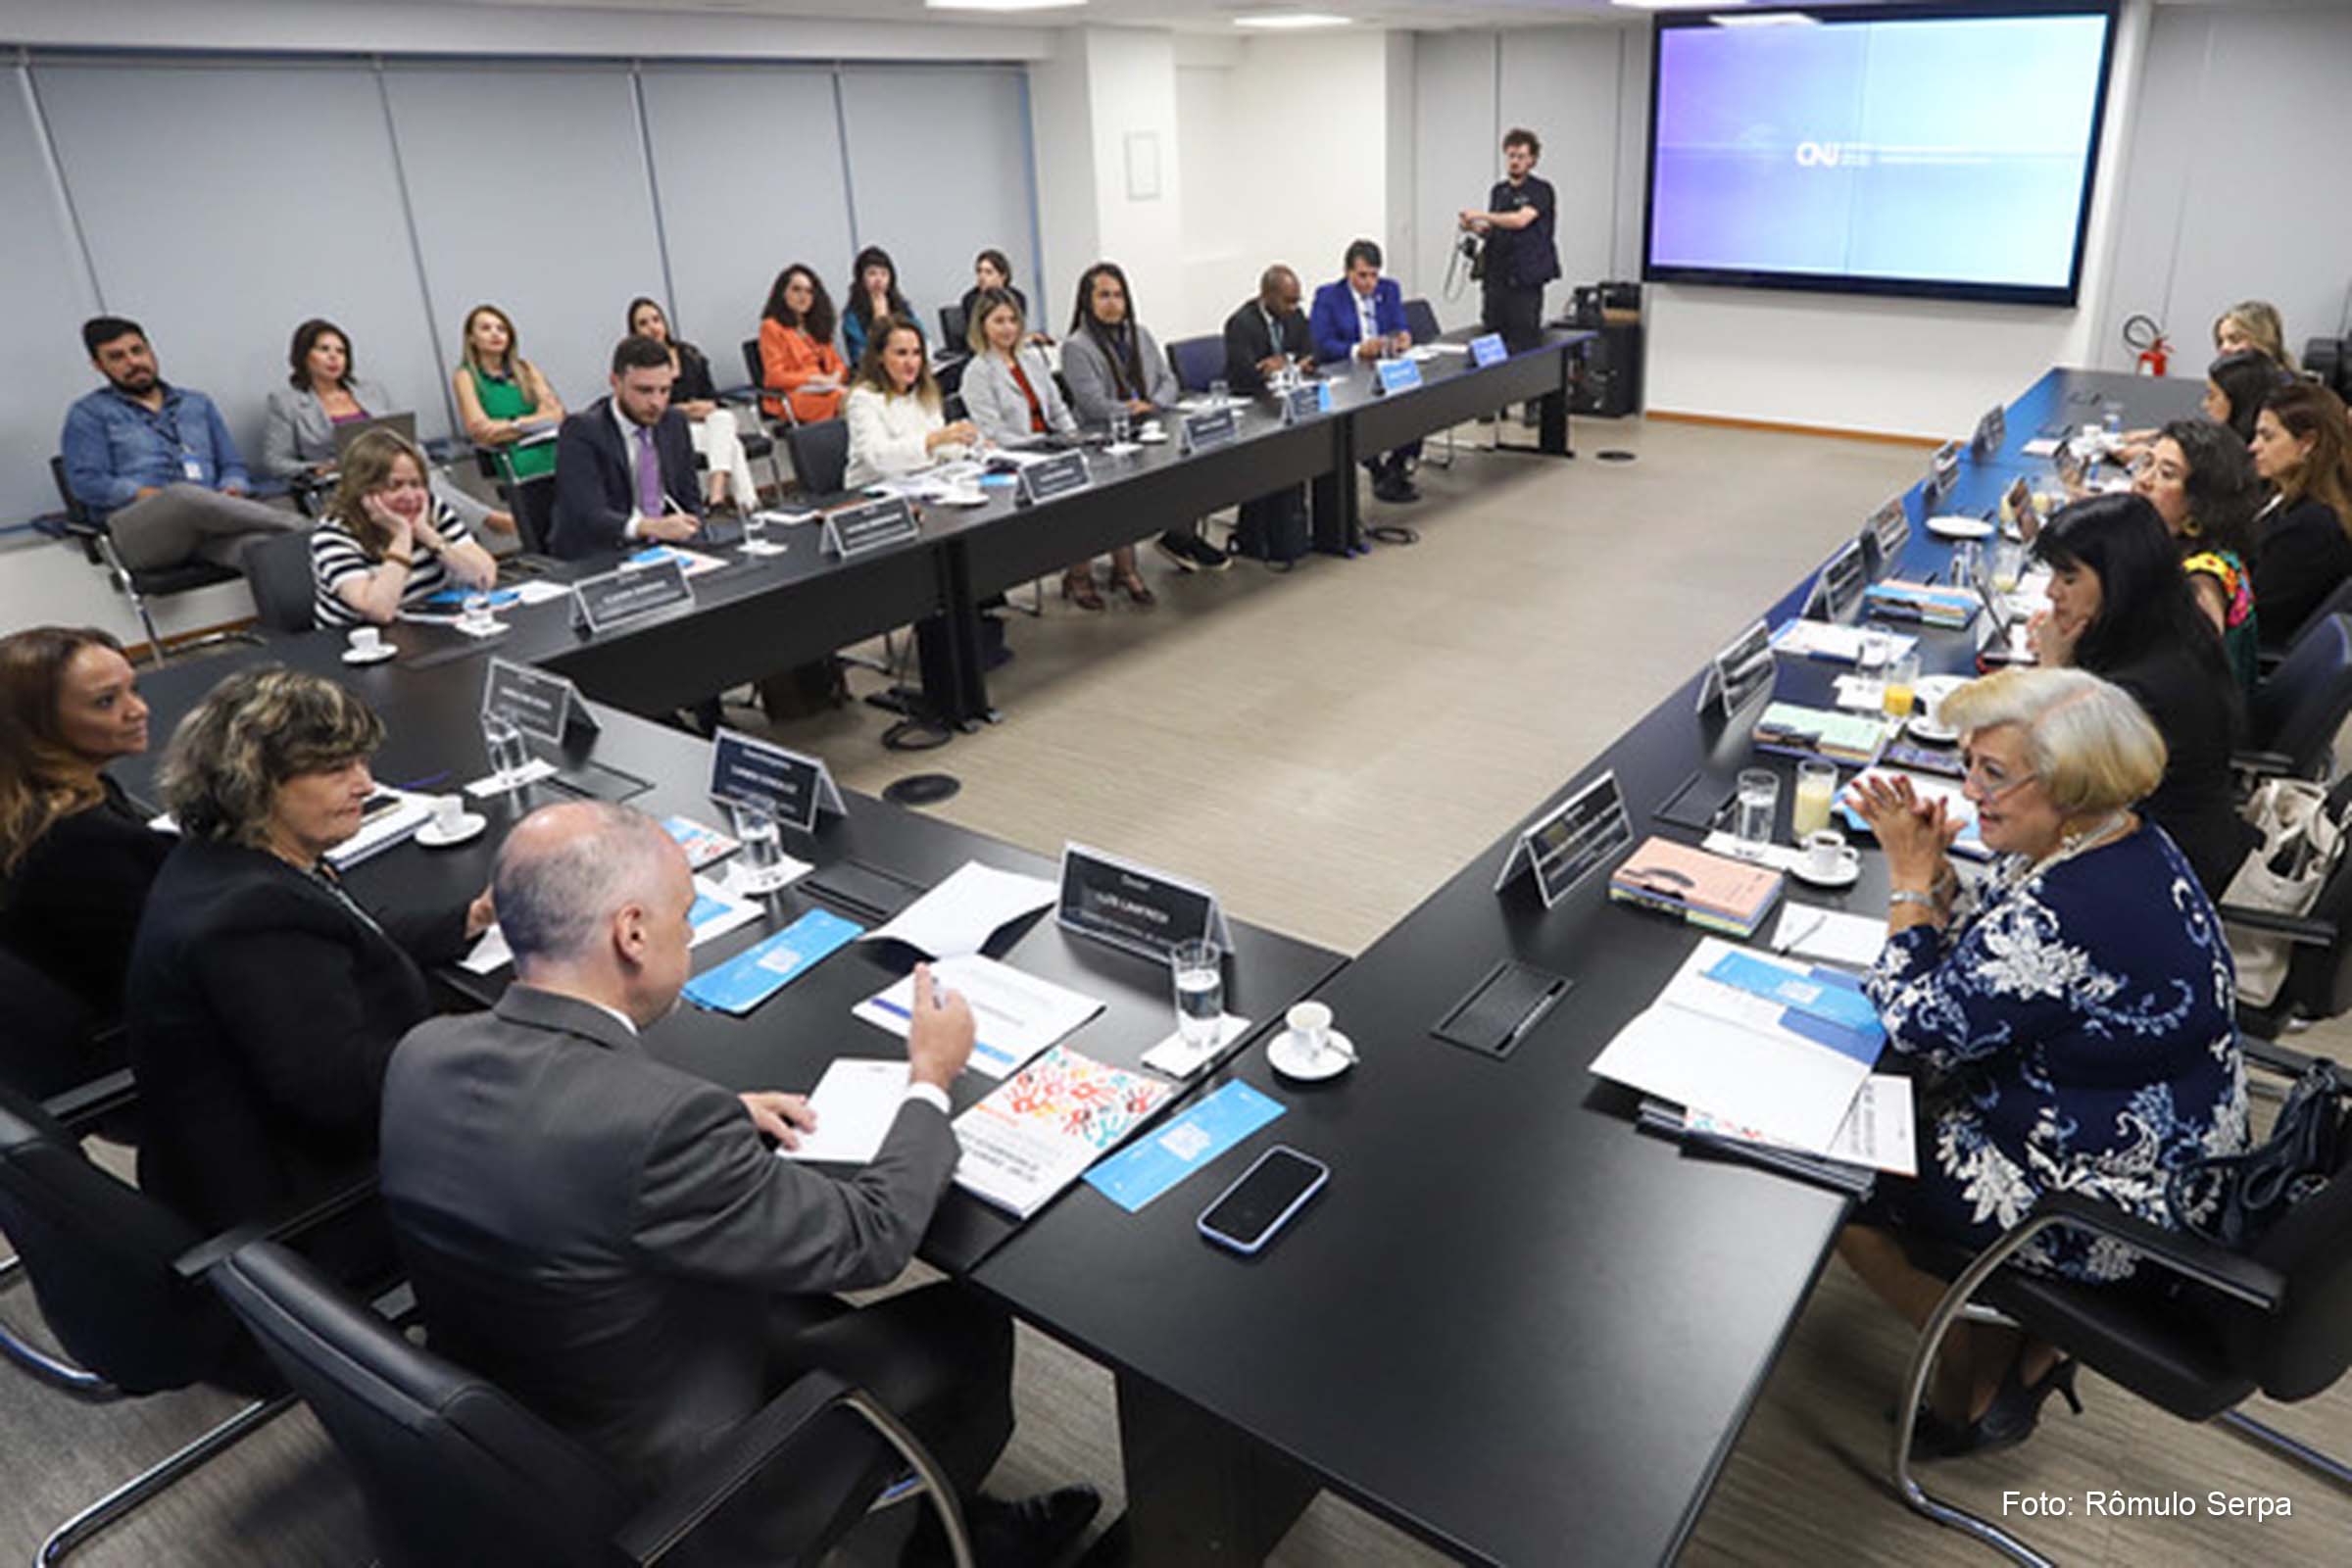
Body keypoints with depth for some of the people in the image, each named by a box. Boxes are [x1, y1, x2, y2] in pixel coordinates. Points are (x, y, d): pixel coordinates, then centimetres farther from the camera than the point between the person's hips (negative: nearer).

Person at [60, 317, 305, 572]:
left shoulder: (197, 402, 27)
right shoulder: (89, 412, 16)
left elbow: (232, 465, 24)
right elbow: (85, 482, 3)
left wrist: (231, 490, -2)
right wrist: (162, 497, -12)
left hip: (209, 518, 2)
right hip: (139, 527, -2)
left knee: (265, 544, -37)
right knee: (185, 495, -40)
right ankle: (294, 524, -31)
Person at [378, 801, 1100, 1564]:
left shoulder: (422, 1054, -13)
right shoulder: (663, 1123, -36)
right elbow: (868, 1241, -23)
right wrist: (931, 1079, -8)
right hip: (656, 1480, -7)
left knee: (815, 1308, 25)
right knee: (968, 1324, 9)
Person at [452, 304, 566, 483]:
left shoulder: (526, 369, 21)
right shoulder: (465, 376, 11)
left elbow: (557, 414, 8)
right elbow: (479, 431, -1)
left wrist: (516, 423, -6)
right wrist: (539, 421, 1)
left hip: (550, 454, 4)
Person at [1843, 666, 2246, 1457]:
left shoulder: (2063, 916, -34)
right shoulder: (2122, 836, -2)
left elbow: (1921, 1029, -21)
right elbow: (1981, 954, 8)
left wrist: (1910, 881, -14)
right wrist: (1930, 870, -8)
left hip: (2109, 1208, -10)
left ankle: (1972, 1390, 22)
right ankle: (2023, 1356, 25)